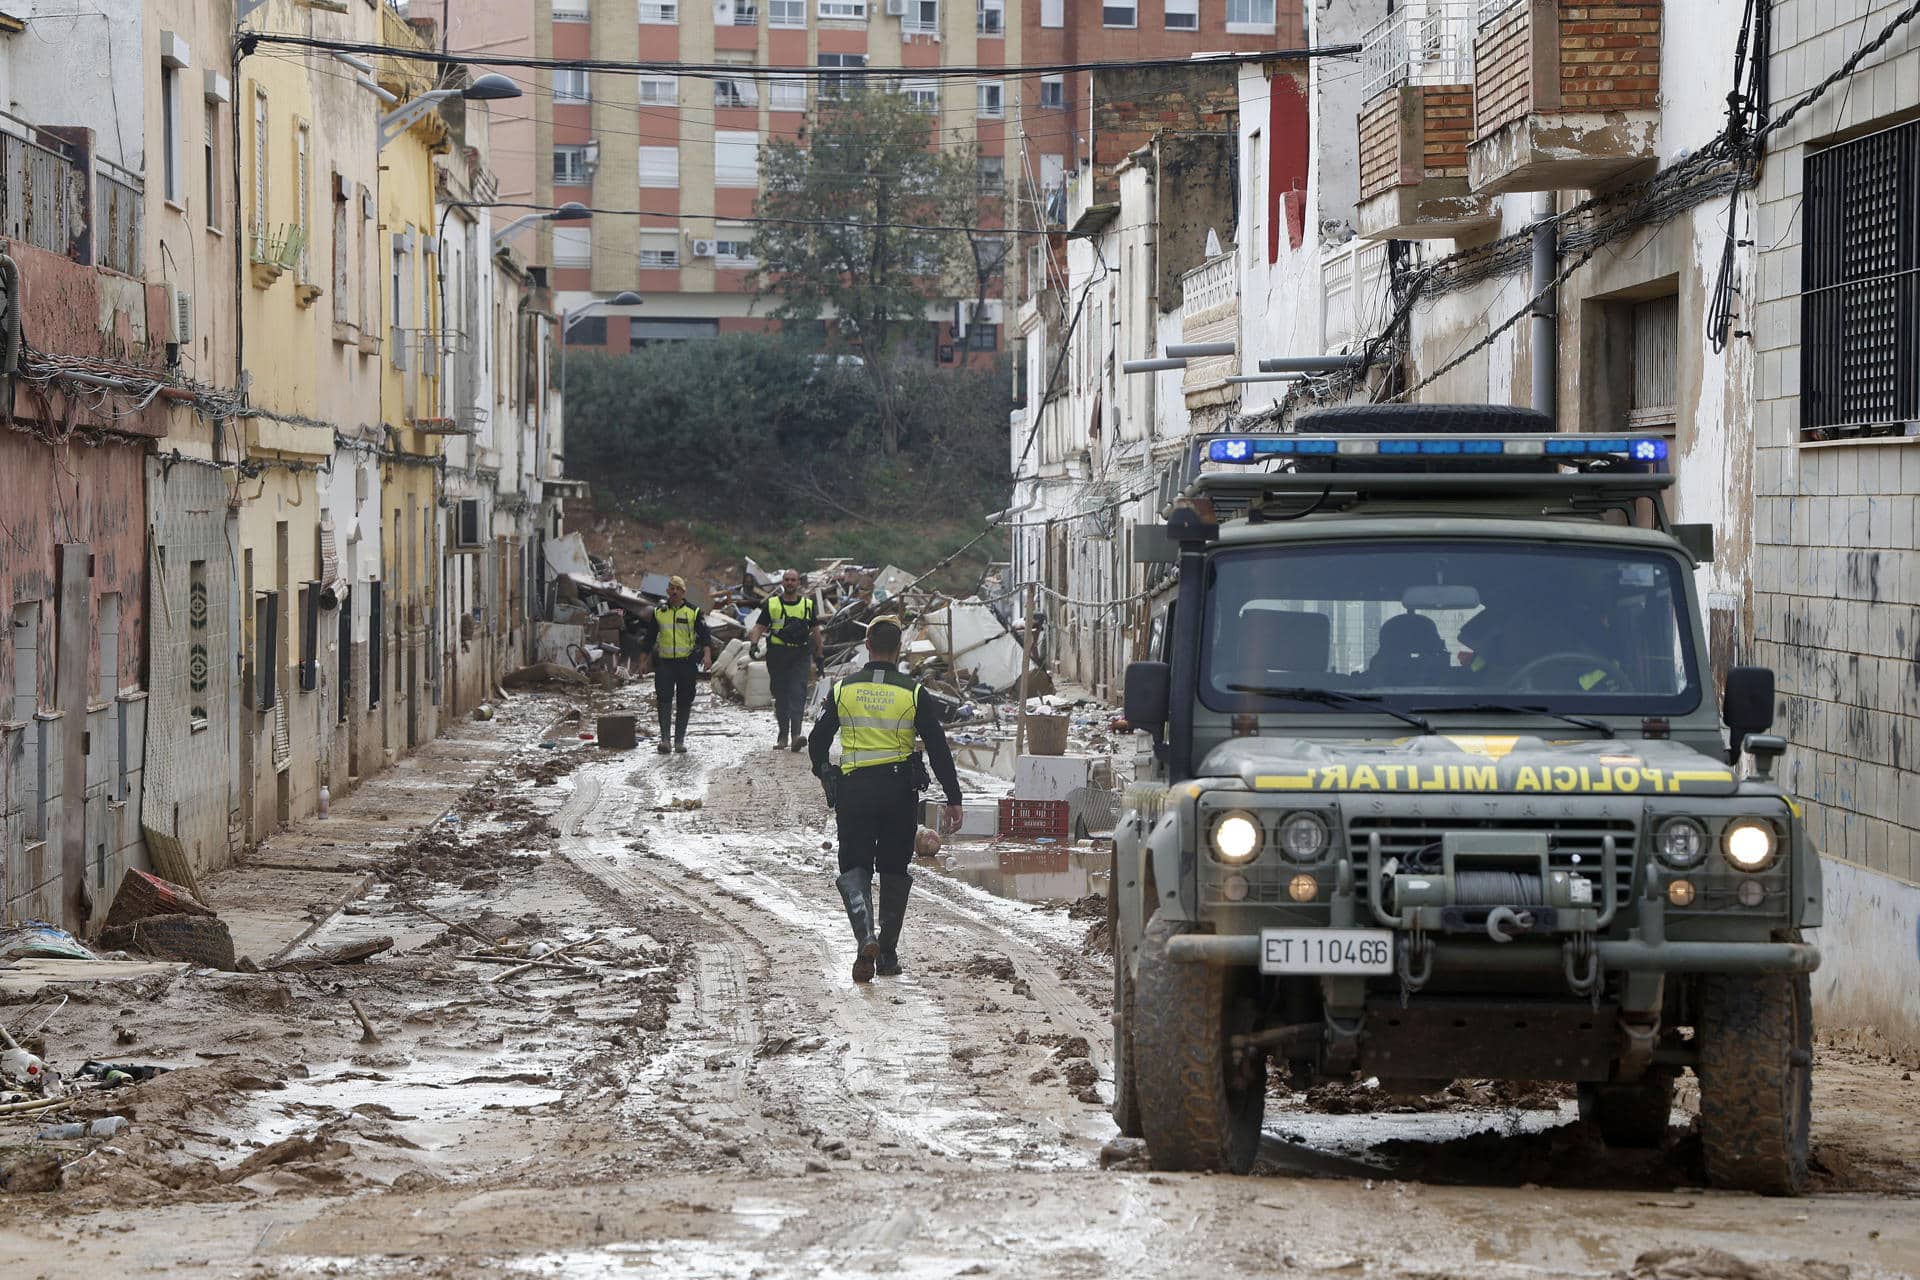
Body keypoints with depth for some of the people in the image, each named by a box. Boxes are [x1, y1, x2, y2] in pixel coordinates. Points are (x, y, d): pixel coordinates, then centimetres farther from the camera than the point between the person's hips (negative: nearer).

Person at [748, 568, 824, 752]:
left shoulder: (807, 604, 12)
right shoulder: (772, 604, 8)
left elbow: (815, 630, 19)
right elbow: (759, 626, 3)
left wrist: (820, 654, 18)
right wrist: (754, 643, -15)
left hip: (799, 655, -1)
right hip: (777, 653, 1)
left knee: (798, 693, -14)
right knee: (780, 695, 5)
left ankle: (796, 734, -24)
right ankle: (783, 735, 14)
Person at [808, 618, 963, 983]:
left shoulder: (843, 689, 1)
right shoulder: (913, 693, -3)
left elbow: (817, 742, 9)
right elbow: (938, 748, -3)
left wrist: (825, 776, 29)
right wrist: (953, 799, 1)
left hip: (854, 789, 0)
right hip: (899, 790, 0)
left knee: (854, 868, 3)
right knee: (894, 871, 14)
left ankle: (866, 938, -22)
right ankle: (888, 954, 16)